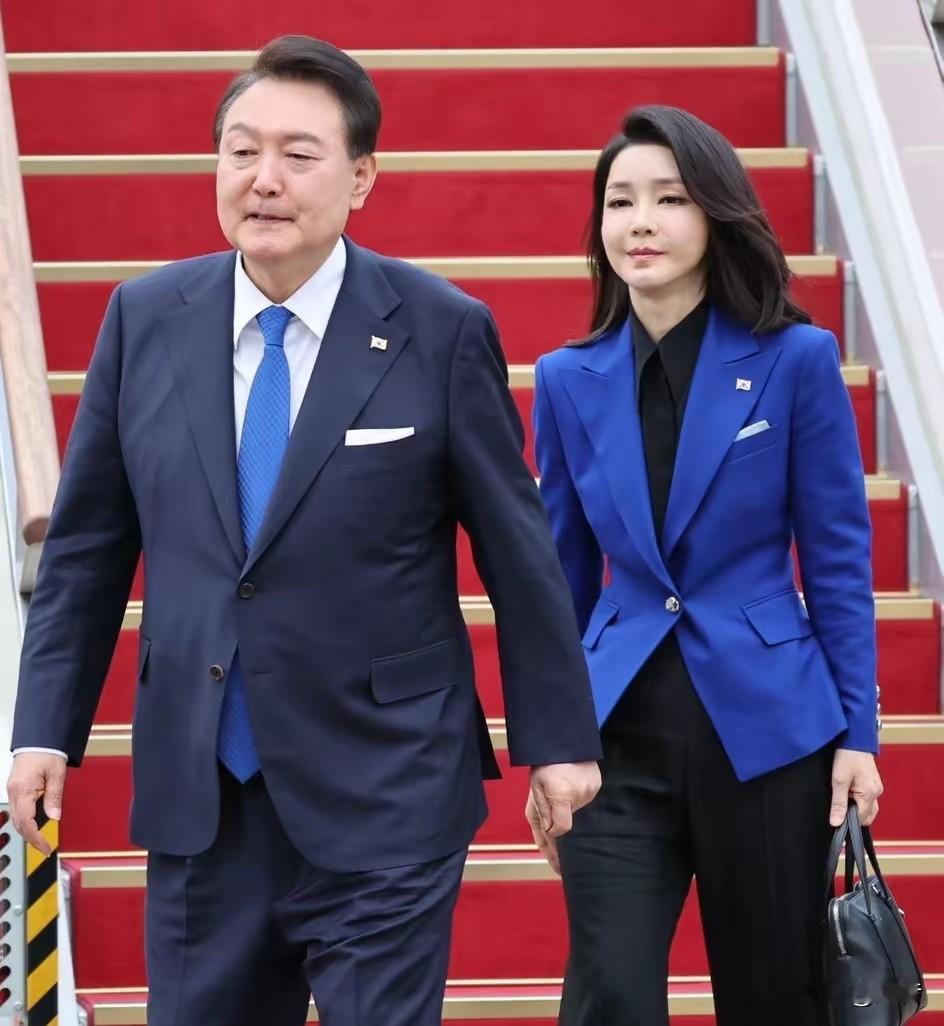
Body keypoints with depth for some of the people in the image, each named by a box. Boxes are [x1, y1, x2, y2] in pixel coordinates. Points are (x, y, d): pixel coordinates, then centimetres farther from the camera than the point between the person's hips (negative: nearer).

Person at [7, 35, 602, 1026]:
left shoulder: (441, 331, -7)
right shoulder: (146, 318, 2)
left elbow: (516, 546, -1)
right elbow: (87, 545, 9)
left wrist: (556, 736, 3)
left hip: (383, 798, -3)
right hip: (197, 791, 3)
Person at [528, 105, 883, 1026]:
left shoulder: (795, 360, -5)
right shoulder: (569, 380, 3)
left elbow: (838, 558, -2)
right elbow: (564, 578, 10)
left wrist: (856, 730, -4)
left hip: (766, 726, -2)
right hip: (620, 738, 2)